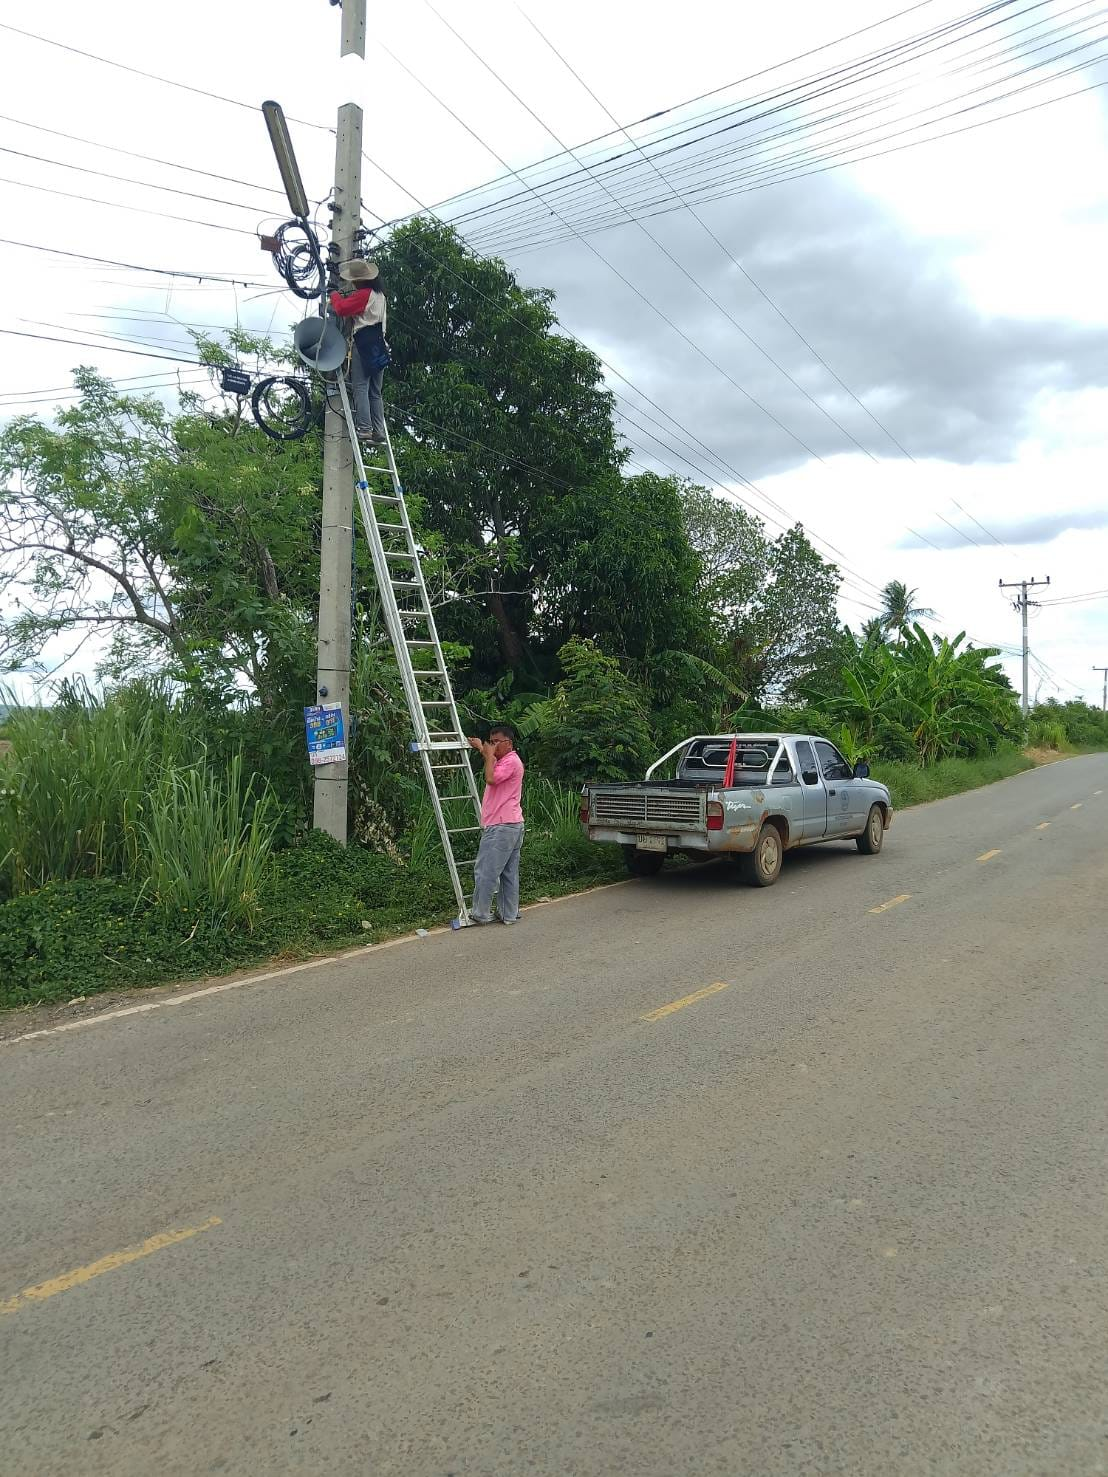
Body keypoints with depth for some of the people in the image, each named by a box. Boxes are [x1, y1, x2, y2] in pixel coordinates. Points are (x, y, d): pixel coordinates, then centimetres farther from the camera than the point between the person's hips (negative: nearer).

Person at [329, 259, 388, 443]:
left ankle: (364, 428, -18)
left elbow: (342, 308, -13)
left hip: (364, 344, -9)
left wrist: (335, 296, 6)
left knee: (361, 387, -10)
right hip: (380, 345, 9)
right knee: (375, 392, 8)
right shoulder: (380, 295, 19)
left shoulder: (363, 294, -8)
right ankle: (379, 432, 4)